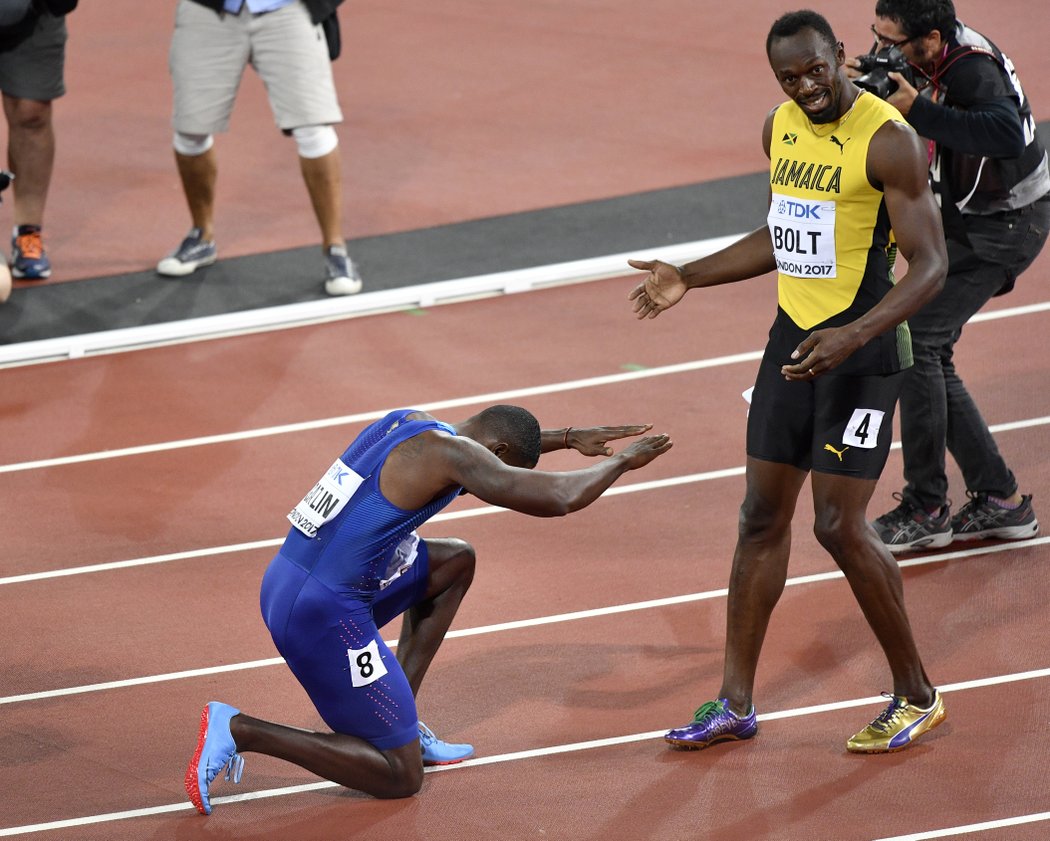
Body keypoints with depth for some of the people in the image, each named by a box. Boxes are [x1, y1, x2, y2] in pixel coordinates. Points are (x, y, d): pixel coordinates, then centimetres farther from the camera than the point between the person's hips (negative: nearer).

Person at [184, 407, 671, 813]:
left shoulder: (411, 424, 13)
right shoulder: (449, 453, -14)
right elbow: (558, 499, -16)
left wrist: (569, 438, 34)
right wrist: (623, 461, 2)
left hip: (281, 586, 10)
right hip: (325, 616, -10)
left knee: (456, 562, 24)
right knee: (401, 778, 1)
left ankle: (400, 717, 22)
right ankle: (239, 731, -6)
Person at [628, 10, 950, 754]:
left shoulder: (888, 140, -17)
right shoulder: (780, 127, 7)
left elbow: (930, 266, -20)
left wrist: (854, 337, -32)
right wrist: (690, 277, 17)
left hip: (863, 350, -7)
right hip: (793, 337, 8)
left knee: (841, 525, -9)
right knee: (763, 516, 8)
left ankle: (917, 696, 8)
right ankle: (736, 704, 16)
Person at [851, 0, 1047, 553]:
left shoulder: (972, 68, -30)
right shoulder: (920, 61, -4)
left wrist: (917, 109, -46)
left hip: (1003, 226, -9)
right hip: (959, 219, 9)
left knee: (916, 339, -15)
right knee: (931, 355, 6)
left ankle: (925, 510, -8)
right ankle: (999, 501, 13)